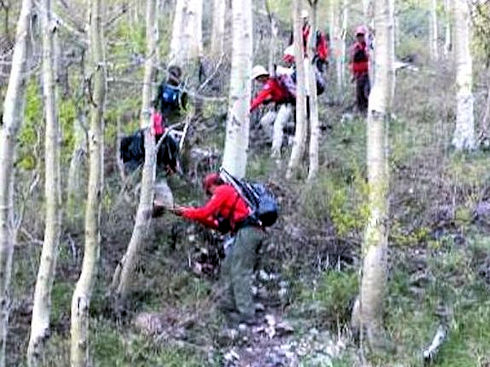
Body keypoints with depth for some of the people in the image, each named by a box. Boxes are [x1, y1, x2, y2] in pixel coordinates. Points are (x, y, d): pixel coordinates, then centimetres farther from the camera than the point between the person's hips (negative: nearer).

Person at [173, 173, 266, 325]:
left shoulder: (223, 191, 1)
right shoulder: (230, 193, 28)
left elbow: (205, 212, -7)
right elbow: (222, 225, 24)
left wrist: (185, 211, 8)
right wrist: (199, 218, 21)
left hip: (247, 231, -10)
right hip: (248, 232, 10)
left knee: (239, 273, -10)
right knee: (227, 269, 16)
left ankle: (246, 315, -12)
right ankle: (227, 305, 19)